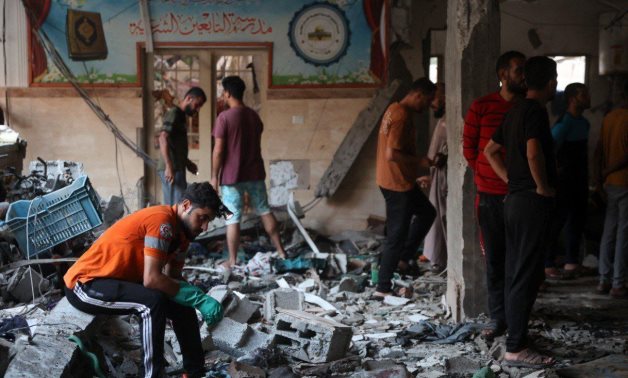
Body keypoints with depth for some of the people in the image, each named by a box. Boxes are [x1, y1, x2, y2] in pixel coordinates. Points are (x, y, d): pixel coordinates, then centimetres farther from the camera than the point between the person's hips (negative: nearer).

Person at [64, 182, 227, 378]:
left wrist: (201, 300, -12)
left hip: (118, 281, 10)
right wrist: (198, 297, -23)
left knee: (183, 305, 4)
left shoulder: (180, 229, 5)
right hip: (84, 284, -10)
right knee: (152, 301, -31)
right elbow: (152, 279, -30)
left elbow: (173, 278, 6)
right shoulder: (161, 220, -24)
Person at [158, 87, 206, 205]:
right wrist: (169, 166, -29)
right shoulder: (174, 114, -10)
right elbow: (163, 138, -22)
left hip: (176, 169, 10)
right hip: (172, 170, -10)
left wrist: (187, 162, 24)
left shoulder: (180, 116, 20)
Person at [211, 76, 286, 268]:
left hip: (232, 176, -6)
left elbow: (218, 150, -14)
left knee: (233, 219, 1)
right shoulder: (254, 116, 6)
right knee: (265, 211, 16)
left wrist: (214, 176, -6)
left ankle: (233, 261, 7)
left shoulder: (224, 117, -14)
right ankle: (281, 251, 19)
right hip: (255, 173, 6)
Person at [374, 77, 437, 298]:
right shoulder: (402, 117, -21)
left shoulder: (394, 110, 11)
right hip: (398, 183, -10)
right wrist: (420, 161, -16)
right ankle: (383, 289, 4)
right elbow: (392, 154, -27)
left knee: (427, 213, 24)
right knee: (396, 236, -3)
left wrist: (416, 169, 19)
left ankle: (404, 258, 24)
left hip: (399, 181, 10)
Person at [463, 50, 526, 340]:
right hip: (490, 194, 0)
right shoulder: (481, 107, 0)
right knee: (495, 258, 6)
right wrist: (485, 175, 8)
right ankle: (498, 317, 16)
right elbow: (469, 146, 7)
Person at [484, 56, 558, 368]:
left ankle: (515, 334, 21)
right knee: (526, 276, -6)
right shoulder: (536, 111, -14)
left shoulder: (515, 111, 14)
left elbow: (490, 150, 22)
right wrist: (543, 187, -15)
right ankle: (516, 348, -3)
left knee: (515, 273, 13)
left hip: (514, 199, 9)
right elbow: (533, 153, -29)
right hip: (533, 202, -9)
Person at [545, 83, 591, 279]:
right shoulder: (564, 123, -15)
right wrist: (555, 170, -19)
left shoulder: (584, 123, 12)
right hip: (564, 181, -9)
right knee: (557, 221, -4)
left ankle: (572, 262, 24)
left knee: (577, 220, 13)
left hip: (580, 181, 9)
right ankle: (548, 265, 3)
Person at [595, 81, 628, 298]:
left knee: (609, 232, 11)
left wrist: (601, 175, 13)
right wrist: (606, 172, -9)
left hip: (611, 183, 7)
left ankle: (604, 280, 13)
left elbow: (599, 151, 11)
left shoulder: (609, 117, 9)